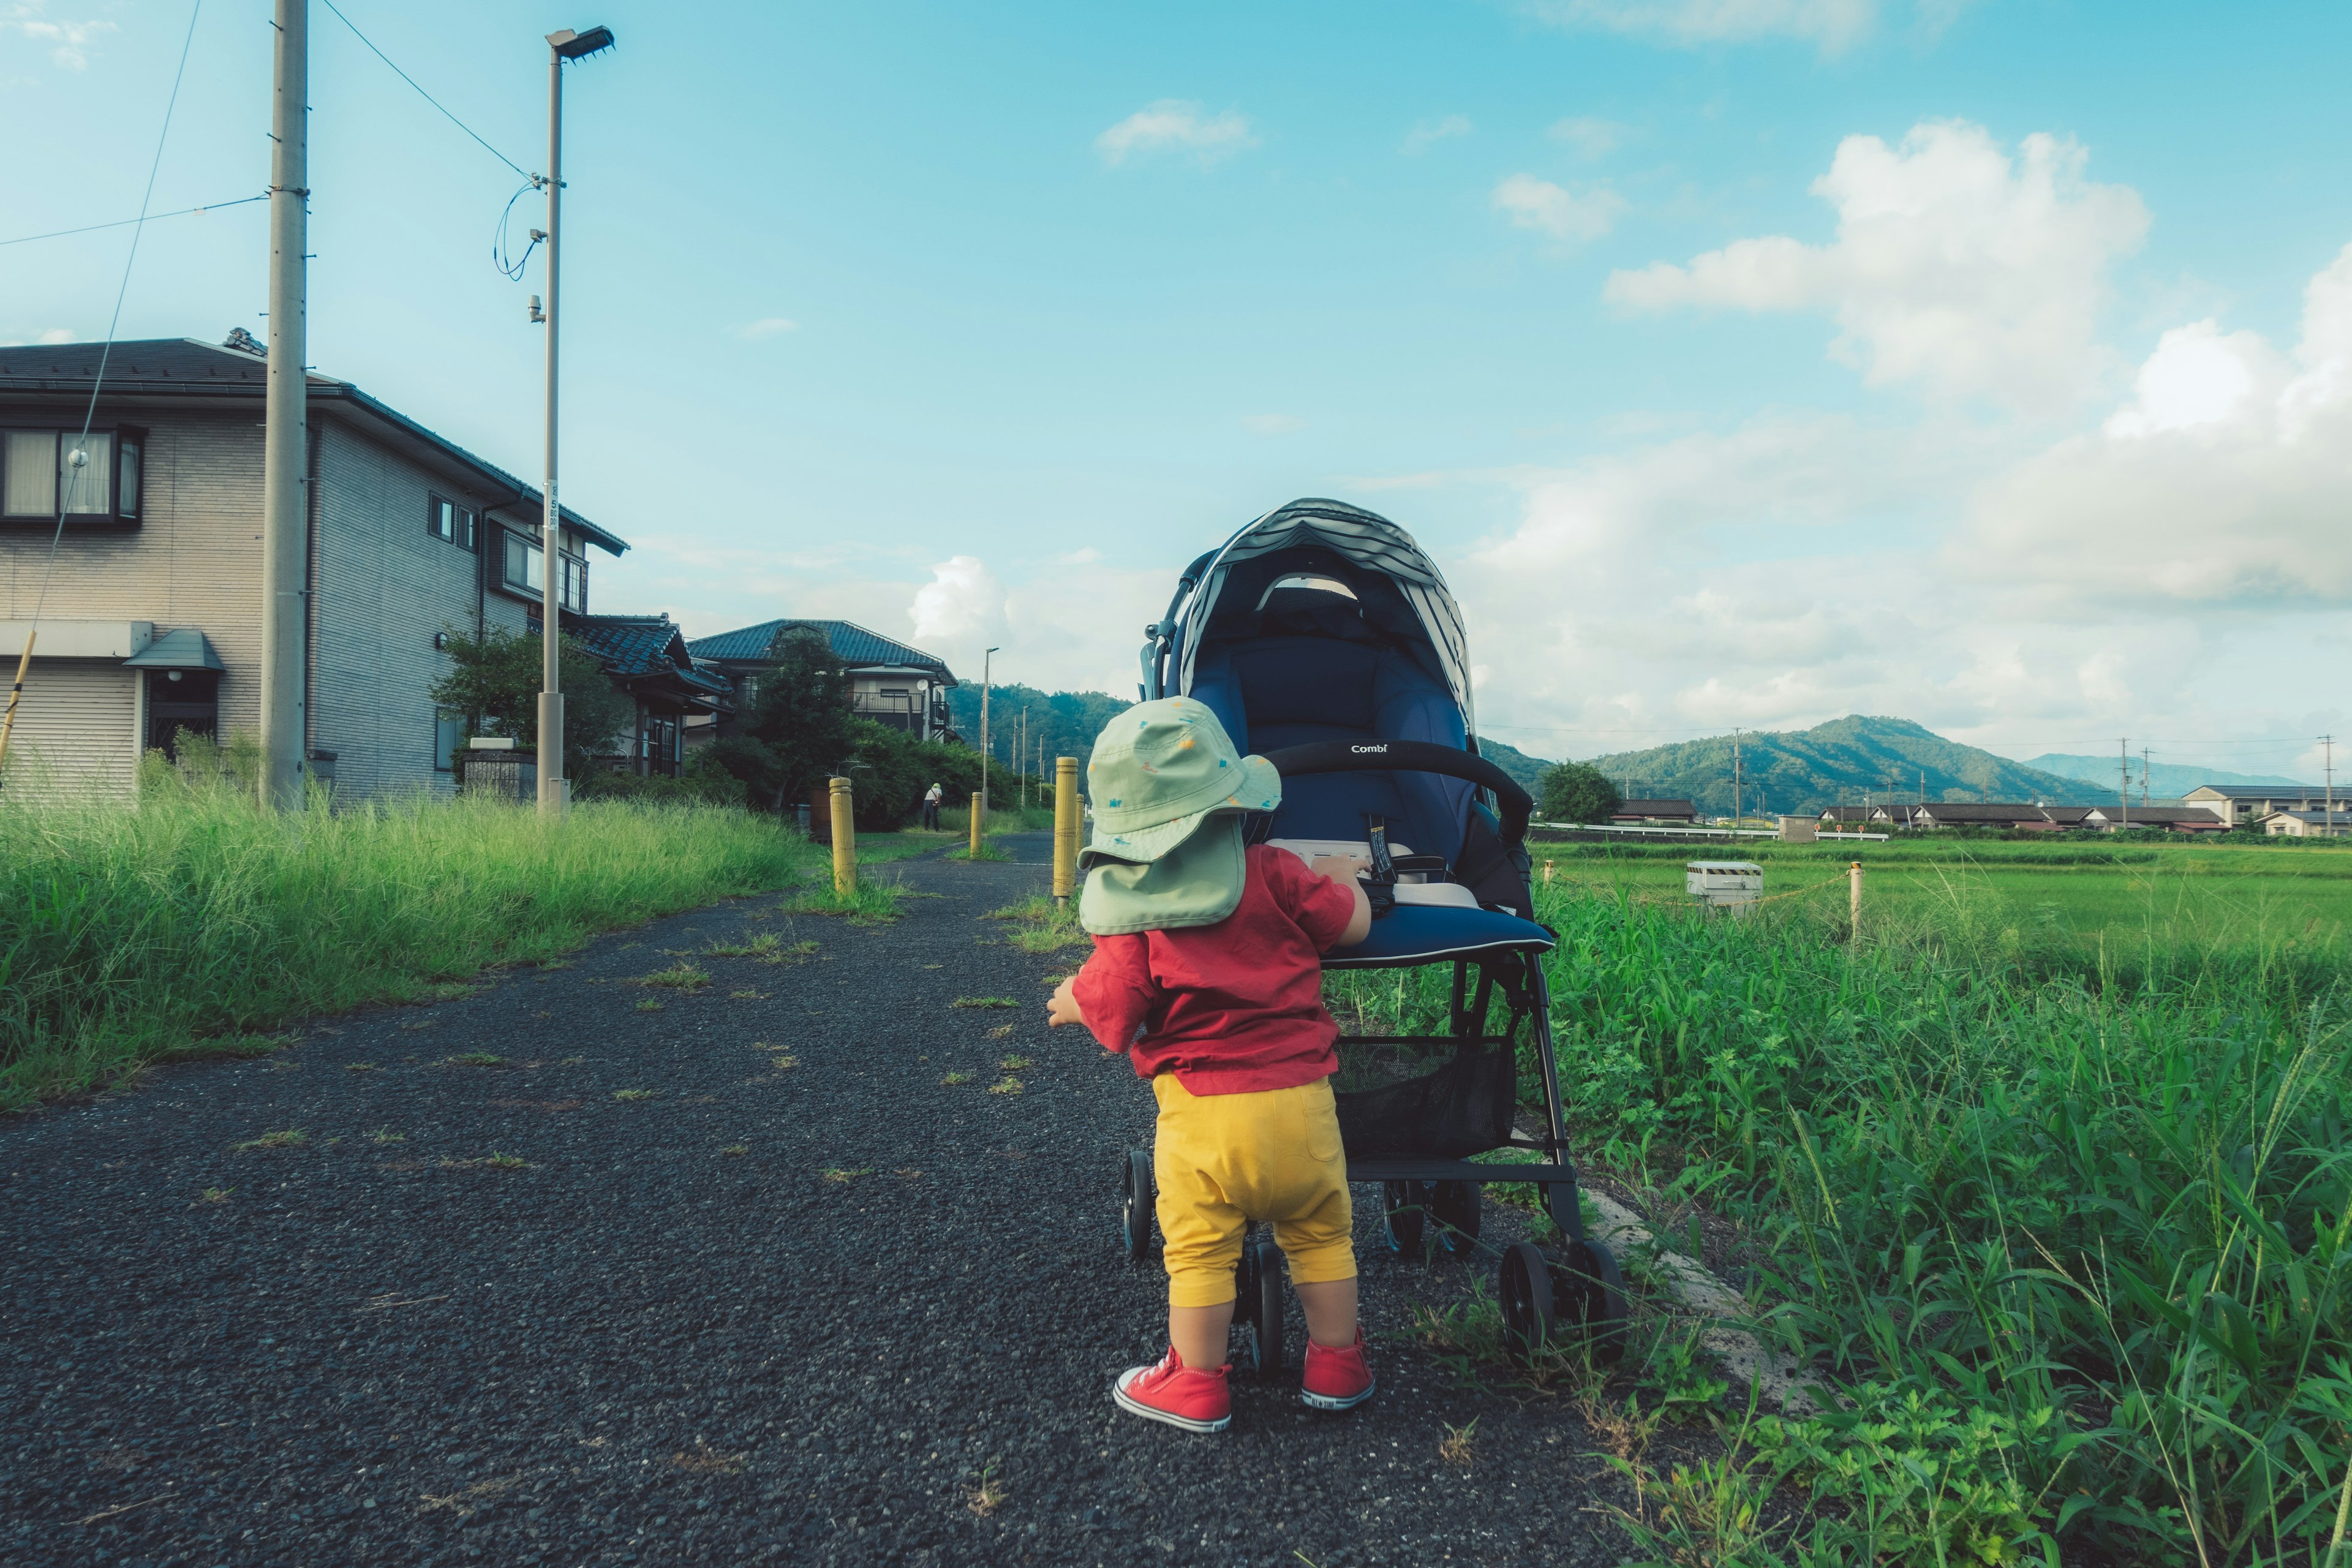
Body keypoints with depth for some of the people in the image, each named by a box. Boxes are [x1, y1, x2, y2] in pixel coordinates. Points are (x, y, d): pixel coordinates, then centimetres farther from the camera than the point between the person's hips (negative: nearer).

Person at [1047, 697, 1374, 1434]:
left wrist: (1075, 1001, 17)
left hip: (1200, 1111, -2)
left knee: (1199, 1249, 11)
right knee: (1320, 1233, 18)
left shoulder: (1126, 912, -4)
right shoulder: (1272, 874, -2)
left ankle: (1196, 1384, 22)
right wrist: (1339, 874, 27)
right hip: (1298, 1100, 2)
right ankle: (1336, 1365, 30)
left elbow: (1115, 1015, -6)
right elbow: (1353, 922, 6)